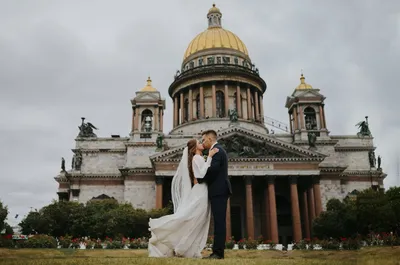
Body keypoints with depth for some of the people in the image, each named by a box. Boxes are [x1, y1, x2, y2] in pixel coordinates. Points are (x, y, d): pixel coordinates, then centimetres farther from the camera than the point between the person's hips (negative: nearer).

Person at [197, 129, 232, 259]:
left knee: (219, 221, -9)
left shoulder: (216, 150, -10)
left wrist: (199, 179, -9)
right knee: (219, 221, 10)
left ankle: (218, 252, -7)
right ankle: (217, 251, 14)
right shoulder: (218, 150, 21)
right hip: (219, 190, 10)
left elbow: (213, 169, -22)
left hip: (219, 191, -10)